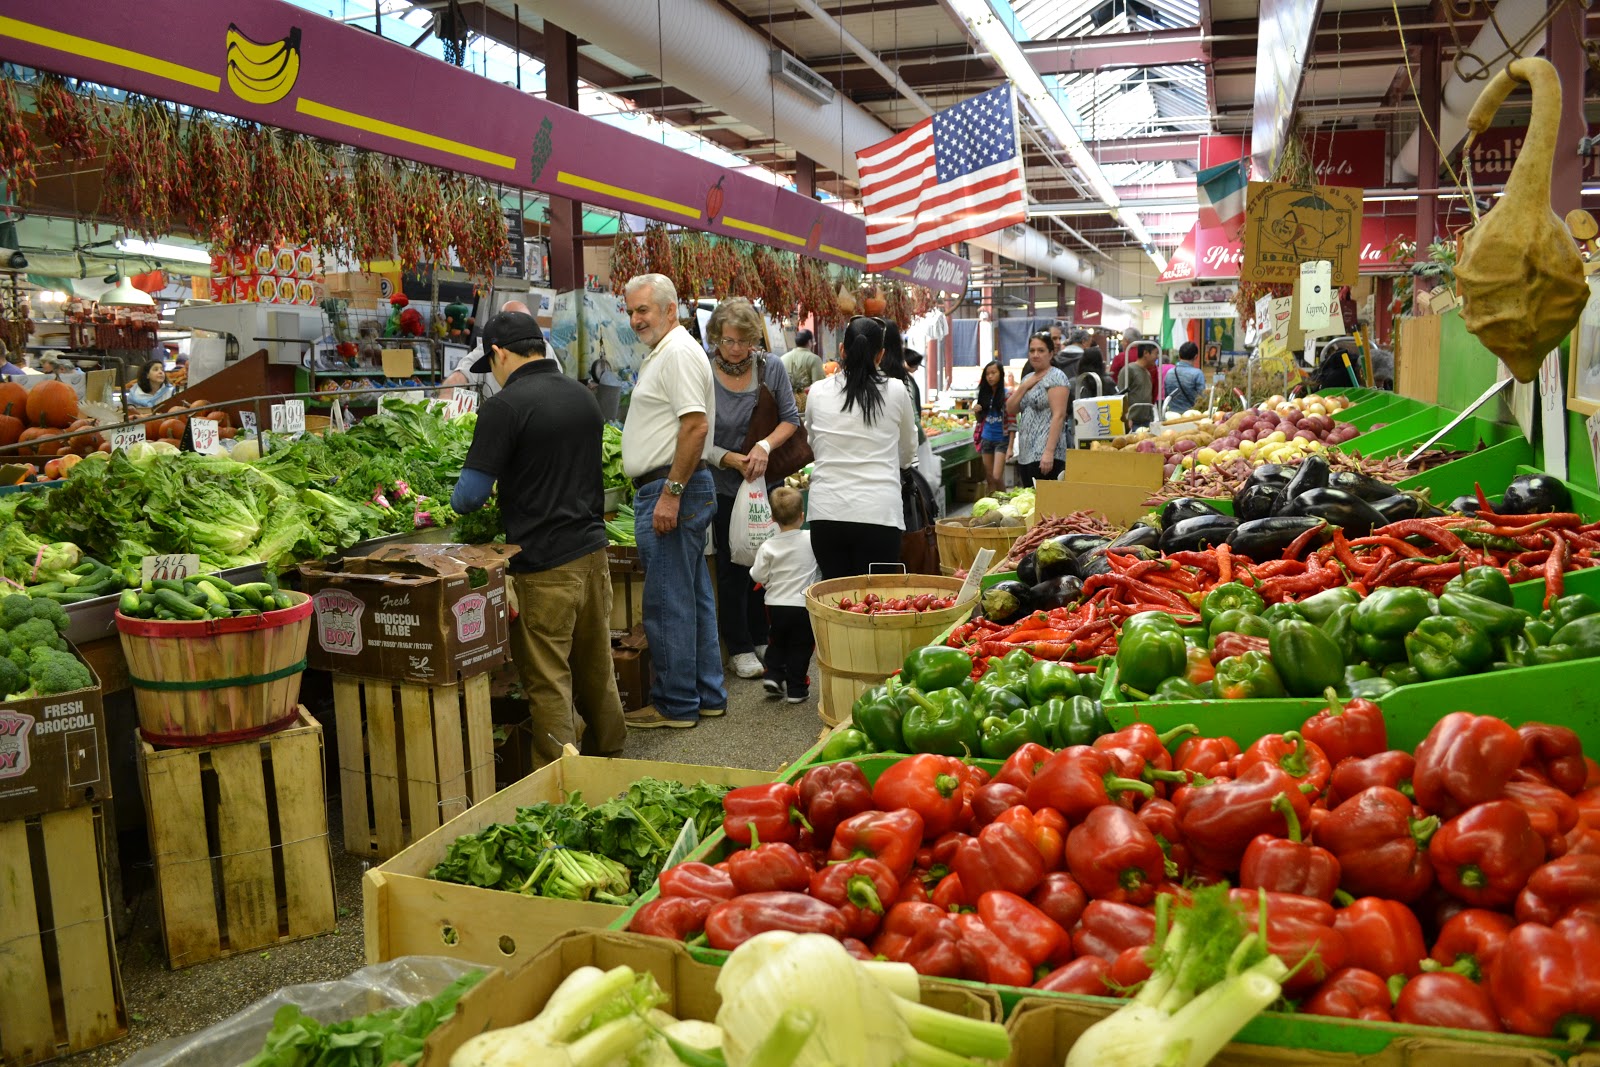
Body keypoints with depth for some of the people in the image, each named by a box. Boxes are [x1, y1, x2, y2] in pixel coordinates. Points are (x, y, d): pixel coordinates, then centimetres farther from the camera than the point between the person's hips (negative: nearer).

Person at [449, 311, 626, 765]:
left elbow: (470, 495, -13)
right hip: (592, 546, 7)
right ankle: (608, 753, 35)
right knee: (596, 664, 20)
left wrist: (455, 501, 9)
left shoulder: (505, 406, -13)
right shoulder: (582, 395, 9)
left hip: (544, 563, -7)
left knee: (547, 679, 2)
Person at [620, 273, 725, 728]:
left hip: (670, 488, -11)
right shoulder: (662, 353, 20)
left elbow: (695, 426, -22)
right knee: (693, 597, 14)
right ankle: (707, 695, 22)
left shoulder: (678, 352, -13)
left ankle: (676, 704, 4)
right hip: (669, 488, 11)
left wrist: (670, 493, -23)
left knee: (667, 601, -5)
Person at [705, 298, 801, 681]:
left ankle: (762, 638, 27)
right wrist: (734, 459, -21)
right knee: (733, 568, 4)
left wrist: (766, 445, -19)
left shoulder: (772, 368, -4)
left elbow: (790, 418, -2)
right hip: (725, 487, -2)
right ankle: (740, 648, 16)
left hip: (768, 482, 3)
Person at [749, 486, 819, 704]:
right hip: (802, 605, -2)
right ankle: (796, 688, 10)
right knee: (800, 646, 8)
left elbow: (758, 575, -6)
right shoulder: (811, 540, -10)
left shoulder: (768, 547, -8)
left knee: (777, 642, 24)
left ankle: (773, 675, 15)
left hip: (775, 604, 2)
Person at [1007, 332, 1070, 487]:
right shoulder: (1028, 378, 19)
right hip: (1025, 454, 8)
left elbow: (1058, 416, -15)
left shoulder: (1055, 377, -6)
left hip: (1044, 455, -8)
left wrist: (1049, 452, -23)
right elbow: (1010, 409, 13)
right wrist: (1024, 386, -1)